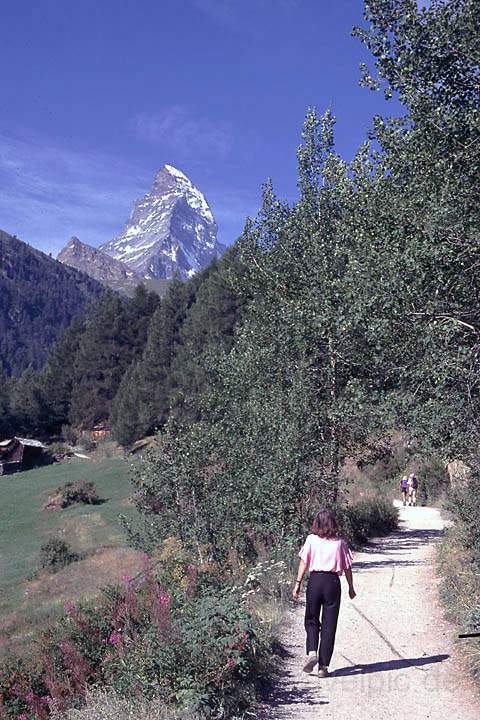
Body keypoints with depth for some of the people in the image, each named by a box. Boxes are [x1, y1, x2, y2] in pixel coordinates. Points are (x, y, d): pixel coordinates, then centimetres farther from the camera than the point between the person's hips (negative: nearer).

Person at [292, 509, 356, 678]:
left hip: (315, 580, 0)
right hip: (333, 581, 0)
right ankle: (323, 666, 9)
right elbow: (347, 568, 6)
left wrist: (298, 584, -2)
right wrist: (351, 587, 18)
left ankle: (311, 652, -6)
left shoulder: (311, 540, 1)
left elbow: (304, 563, -5)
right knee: (329, 625, 8)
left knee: (311, 620, 16)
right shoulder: (339, 542, 3)